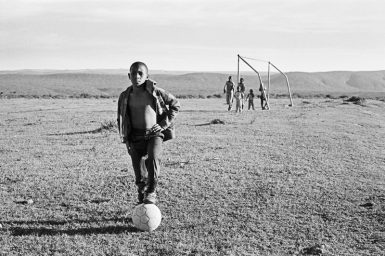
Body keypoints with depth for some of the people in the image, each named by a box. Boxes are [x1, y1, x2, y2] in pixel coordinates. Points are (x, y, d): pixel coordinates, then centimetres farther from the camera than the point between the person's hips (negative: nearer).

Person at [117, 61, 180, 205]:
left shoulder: (155, 92, -5)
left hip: (154, 134, -3)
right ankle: (141, 196, 22)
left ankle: (151, 193, -16)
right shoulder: (125, 96, 3)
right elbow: (121, 119, 14)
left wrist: (164, 124, -3)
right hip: (136, 136, 3)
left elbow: (175, 105, 4)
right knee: (137, 167, 3)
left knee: (153, 158, -28)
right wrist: (126, 140, 6)